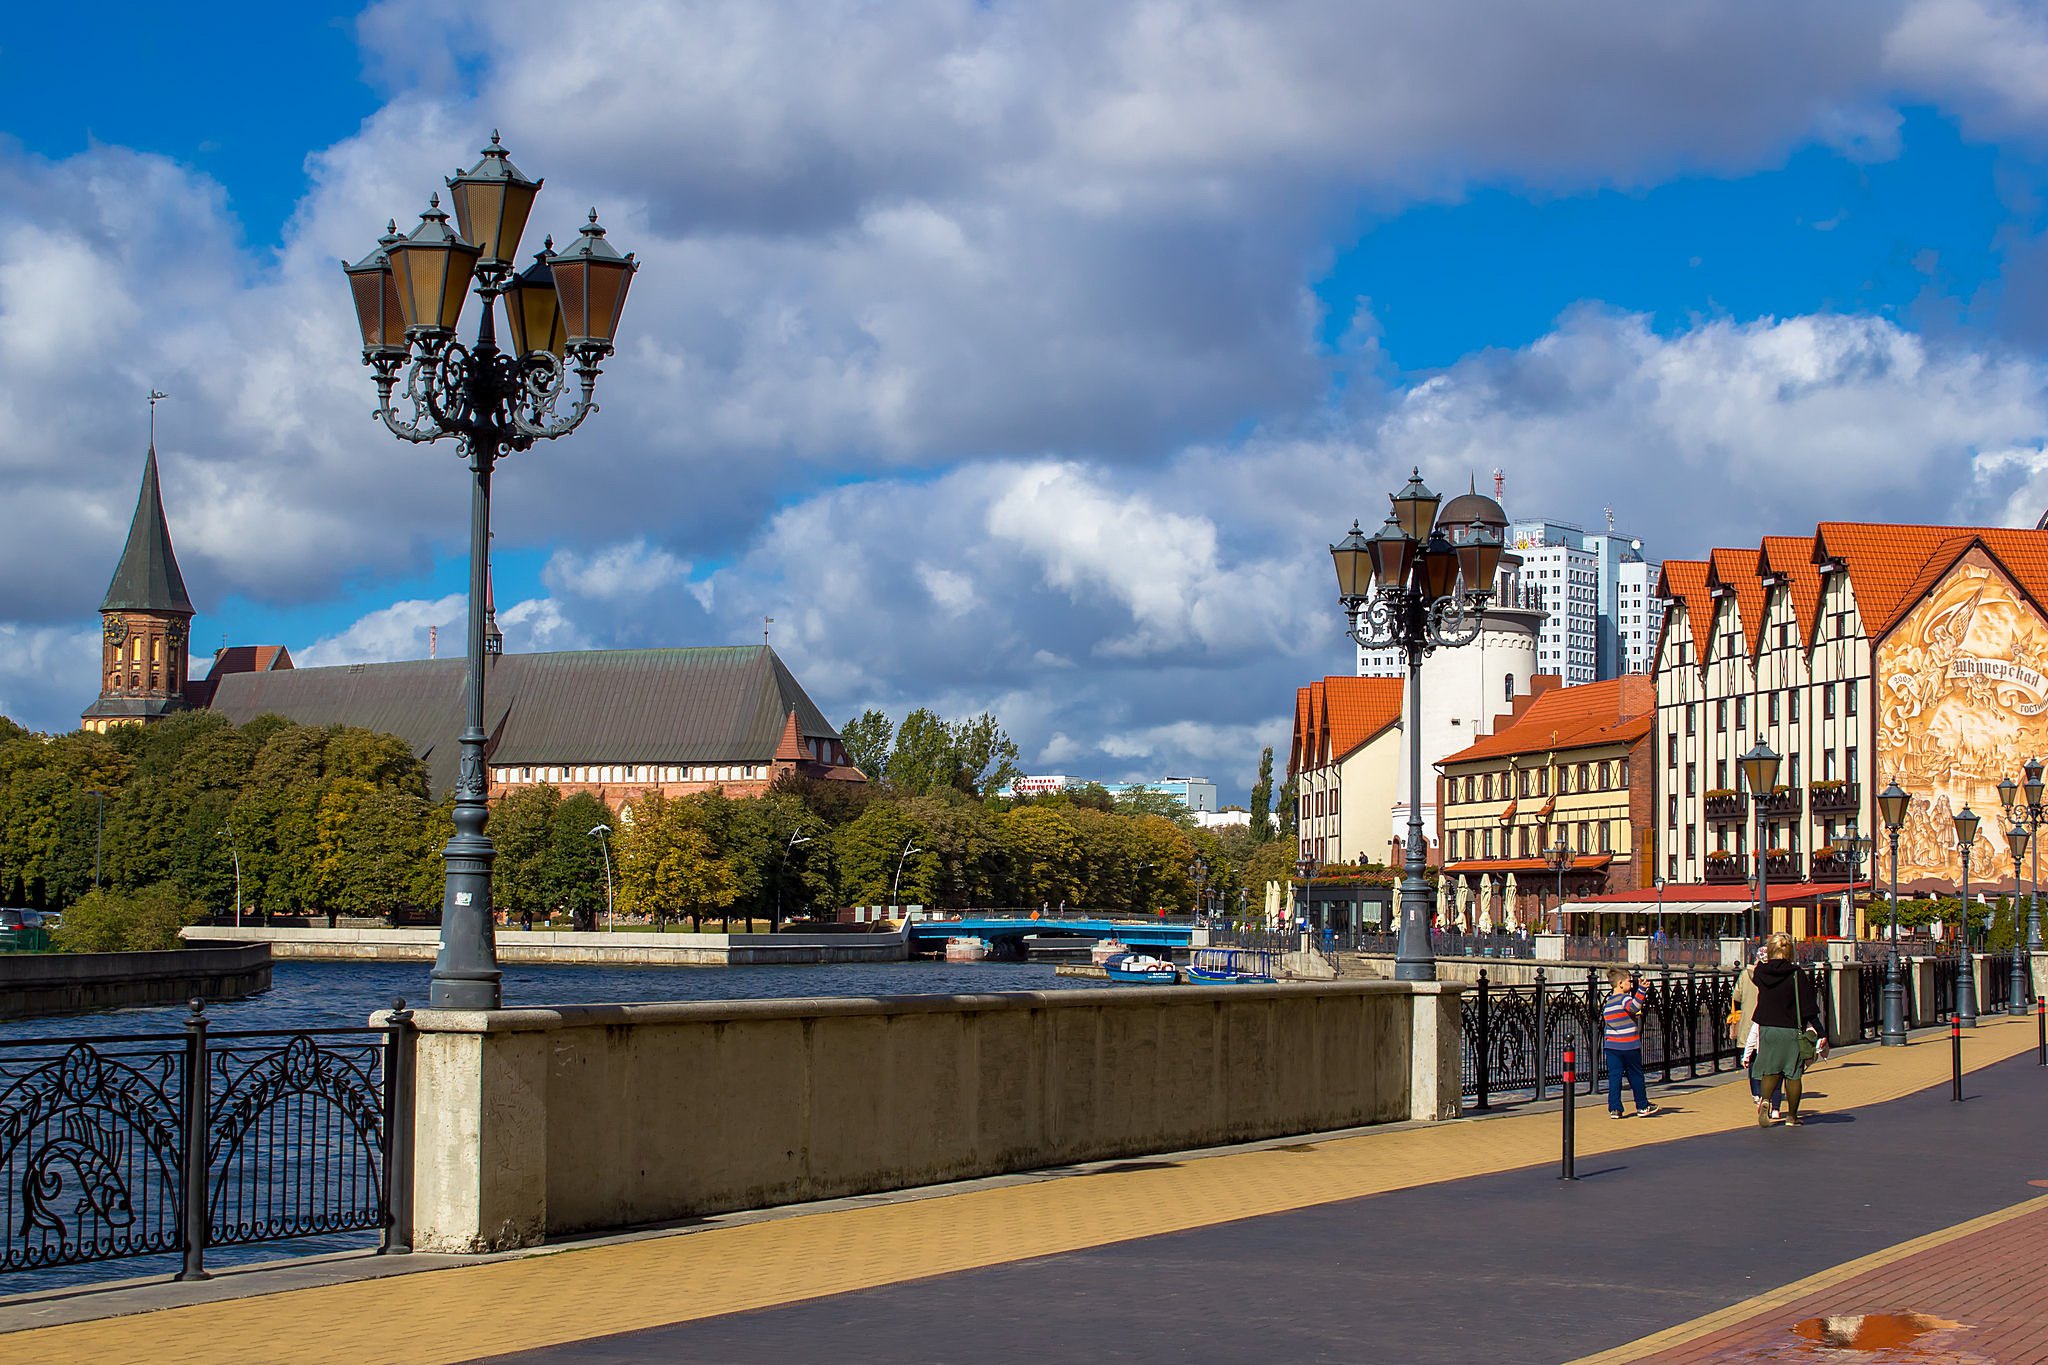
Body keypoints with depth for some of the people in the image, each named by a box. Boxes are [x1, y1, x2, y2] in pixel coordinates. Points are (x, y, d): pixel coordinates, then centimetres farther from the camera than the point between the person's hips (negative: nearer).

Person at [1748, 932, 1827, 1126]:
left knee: (1770, 1069, 14)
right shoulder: (1796, 975, -11)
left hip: (1766, 1028, 3)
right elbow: (1809, 1008, -10)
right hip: (1791, 1030, -3)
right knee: (1793, 1073, 9)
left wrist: (1764, 959, 31)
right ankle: (1792, 1115, 16)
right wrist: (1820, 1034, -7)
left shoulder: (1761, 971, -4)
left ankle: (1765, 1099, -13)